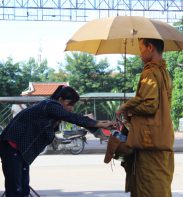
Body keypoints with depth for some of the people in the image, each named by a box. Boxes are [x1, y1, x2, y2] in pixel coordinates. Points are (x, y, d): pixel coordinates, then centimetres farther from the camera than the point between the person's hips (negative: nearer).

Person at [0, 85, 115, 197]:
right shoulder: (50, 106, -16)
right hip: (12, 146, -10)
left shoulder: (53, 109, 13)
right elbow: (73, 118, -23)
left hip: (21, 150, 10)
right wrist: (98, 124, -21)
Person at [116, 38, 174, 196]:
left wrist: (126, 108, -6)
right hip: (164, 139, 10)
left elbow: (149, 105, -22)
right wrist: (131, 113, 15)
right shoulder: (164, 71, 17)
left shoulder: (151, 72, -13)